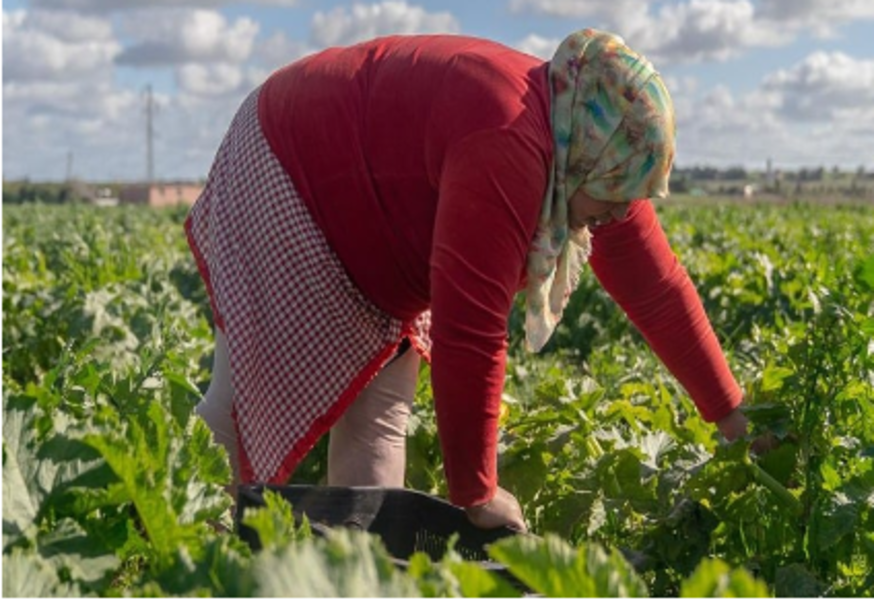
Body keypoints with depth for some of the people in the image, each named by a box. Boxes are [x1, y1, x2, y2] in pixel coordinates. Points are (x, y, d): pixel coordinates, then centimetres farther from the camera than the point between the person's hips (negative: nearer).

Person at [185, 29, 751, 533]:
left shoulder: (587, 158, -9)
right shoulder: (507, 144, -38)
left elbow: (657, 287, 0)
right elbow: (470, 332, -37)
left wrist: (732, 414, 3)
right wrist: (476, 494, -27)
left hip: (369, 231, 8)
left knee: (381, 411, 3)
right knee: (248, 398, -9)